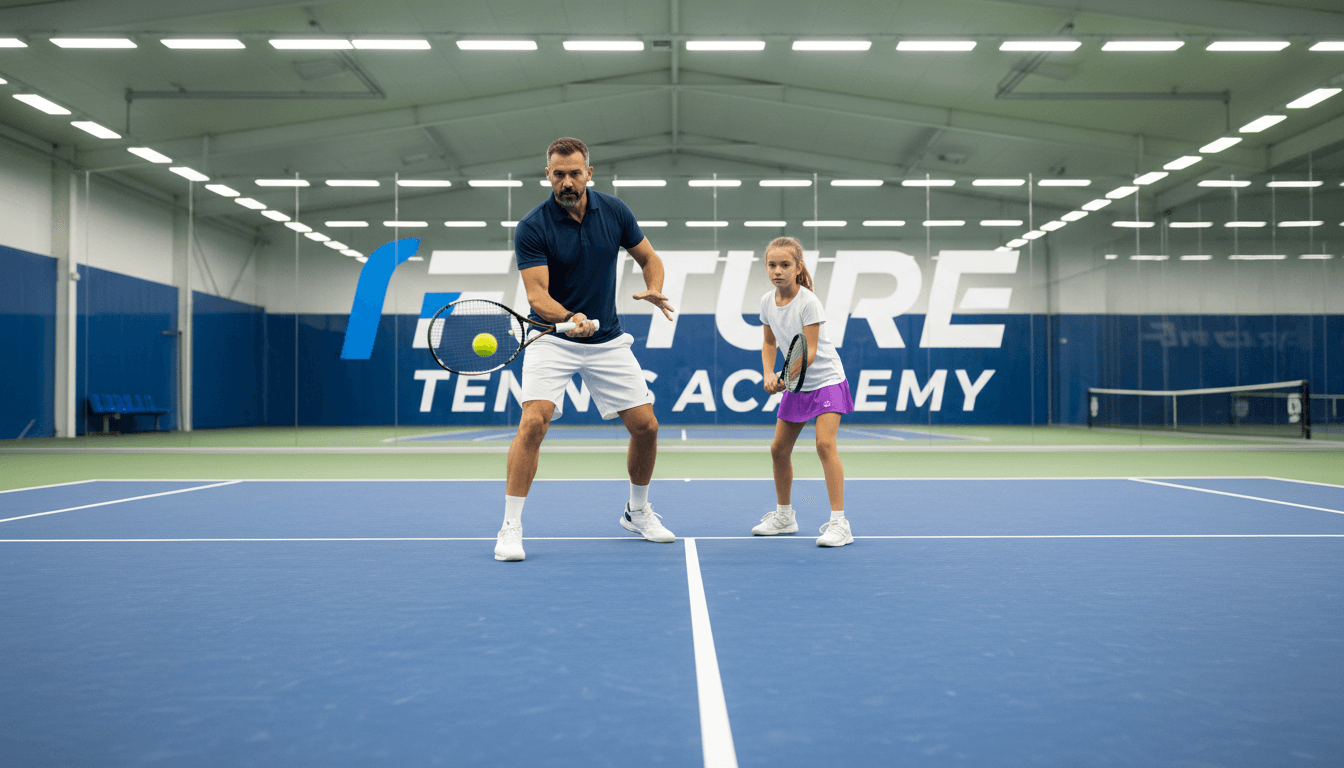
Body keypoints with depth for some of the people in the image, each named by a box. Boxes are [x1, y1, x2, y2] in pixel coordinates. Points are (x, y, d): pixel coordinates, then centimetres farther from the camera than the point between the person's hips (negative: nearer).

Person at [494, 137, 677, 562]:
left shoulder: (614, 210, -3)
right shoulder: (532, 227, -15)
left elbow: (649, 258, 9)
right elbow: (537, 295, -20)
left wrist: (654, 291, -13)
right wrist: (569, 319, -40)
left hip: (608, 341, 4)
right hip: (551, 339, -4)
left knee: (646, 426, 2)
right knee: (533, 421, -23)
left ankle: (637, 511, 27)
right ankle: (510, 527, -12)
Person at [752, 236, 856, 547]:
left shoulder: (808, 302, -20)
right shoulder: (767, 301, -2)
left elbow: (810, 350, -24)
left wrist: (788, 378, -37)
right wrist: (769, 374, -3)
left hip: (826, 379, -7)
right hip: (795, 384, 7)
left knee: (825, 443, -21)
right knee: (779, 449, 8)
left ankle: (839, 522, -19)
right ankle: (783, 515, 27)